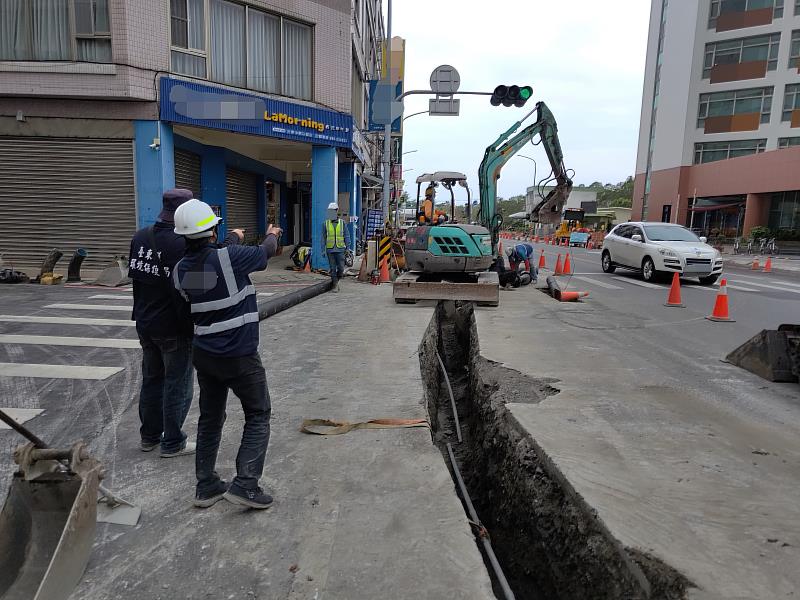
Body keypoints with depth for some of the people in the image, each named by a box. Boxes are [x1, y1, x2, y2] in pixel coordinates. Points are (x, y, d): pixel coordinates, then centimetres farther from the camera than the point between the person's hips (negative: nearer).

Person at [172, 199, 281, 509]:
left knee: (210, 418, 18)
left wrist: (232, 239, 35)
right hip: (240, 356, -6)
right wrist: (272, 236, 22)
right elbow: (264, 253, -2)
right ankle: (245, 484, 2)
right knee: (258, 416, 9)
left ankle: (206, 486, 25)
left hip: (204, 355, 6)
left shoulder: (181, 269, -1)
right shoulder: (230, 257, -20)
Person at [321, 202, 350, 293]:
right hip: (330, 250, 0)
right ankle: (335, 285, 11)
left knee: (341, 268, -2)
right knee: (333, 269, 2)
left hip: (340, 249, 0)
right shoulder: (326, 223, 4)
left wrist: (348, 248, 1)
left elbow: (346, 236, 6)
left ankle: (337, 280, 25)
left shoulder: (342, 223, 3)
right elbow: (323, 237, 8)